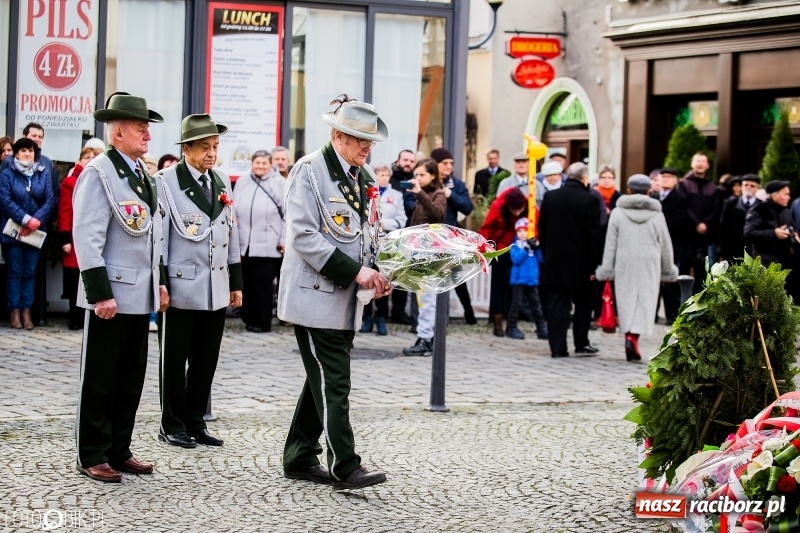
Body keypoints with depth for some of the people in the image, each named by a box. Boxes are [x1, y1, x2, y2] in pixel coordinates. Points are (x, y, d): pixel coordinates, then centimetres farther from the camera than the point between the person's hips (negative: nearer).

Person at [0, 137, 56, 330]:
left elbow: (50, 200, 0)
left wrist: (36, 220, -13)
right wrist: (26, 220, -18)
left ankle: (27, 312, 7)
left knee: (30, 272, 4)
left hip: (36, 232, 2)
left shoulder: (43, 173, 5)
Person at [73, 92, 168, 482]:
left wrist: (159, 281, 16)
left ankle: (119, 450, 21)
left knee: (131, 378, 12)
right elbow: (87, 237, -17)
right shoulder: (98, 173, -12)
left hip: (140, 295, 8)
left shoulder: (144, 174, 13)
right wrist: (101, 293, -21)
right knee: (100, 379, 2)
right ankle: (92, 457, 10)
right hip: (110, 295, -8)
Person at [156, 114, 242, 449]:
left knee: (206, 361, 9)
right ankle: (172, 425, 13)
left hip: (217, 290, 6)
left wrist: (236, 282, 14)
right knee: (175, 361, 4)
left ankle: (195, 422, 19)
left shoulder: (222, 182, 12)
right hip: (182, 287, -6)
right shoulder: (166, 181, -6)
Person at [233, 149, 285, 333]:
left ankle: (263, 322, 5)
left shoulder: (280, 183, 0)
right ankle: (250, 318, 18)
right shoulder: (242, 183, 14)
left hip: (268, 245, -4)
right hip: (244, 244, 5)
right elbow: (234, 210, 17)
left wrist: (285, 239, -8)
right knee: (247, 283, 8)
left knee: (263, 284, -2)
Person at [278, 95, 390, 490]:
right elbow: (303, 236, -18)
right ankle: (344, 468, -7)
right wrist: (354, 271, -21)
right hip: (316, 295, -8)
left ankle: (299, 458, 21)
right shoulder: (310, 170, -11)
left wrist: (377, 274, 2)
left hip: (345, 298, 8)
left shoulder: (365, 177, 12)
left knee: (323, 380, 12)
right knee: (333, 382, -9)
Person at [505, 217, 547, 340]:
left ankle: (542, 329, 12)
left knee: (536, 305, 8)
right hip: (518, 280, -4)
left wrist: (537, 248, -12)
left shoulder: (533, 243, 8)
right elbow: (516, 259, -18)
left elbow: (542, 259, 2)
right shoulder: (515, 246, -2)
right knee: (517, 304, -5)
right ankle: (511, 328, 2)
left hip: (532, 280, 4)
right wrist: (526, 248, -22)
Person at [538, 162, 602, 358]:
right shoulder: (590, 200, -10)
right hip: (580, 264, -3)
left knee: (556, 305, 2)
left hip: (553, 262, 3)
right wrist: (593, 266, -5)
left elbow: (542, 230, 8)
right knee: (583, 304, 15)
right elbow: (594, 235, -10)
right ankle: (581, 343, 17)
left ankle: (557, 347, -1)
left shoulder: (550, 197, 2)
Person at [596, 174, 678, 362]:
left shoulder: (618, 213, 0)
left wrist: (607, 269, 4)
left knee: (626, 300, 9)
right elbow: (666, 246, 7)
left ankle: (629, 335, 5)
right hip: (649, 267, 0)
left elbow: (610, 244, -1)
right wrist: (668, 271, 17)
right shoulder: (657, 215, 1)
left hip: (624, 266, 0)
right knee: (645, 302, -2)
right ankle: (634, 337, -17)